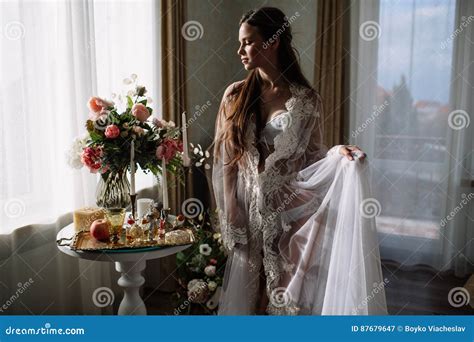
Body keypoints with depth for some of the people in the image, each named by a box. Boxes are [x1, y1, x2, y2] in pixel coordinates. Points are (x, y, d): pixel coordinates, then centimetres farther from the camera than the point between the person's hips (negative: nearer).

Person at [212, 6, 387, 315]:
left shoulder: (307, 100, -6)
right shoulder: (235, 95, -1)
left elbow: (312, 156, 1)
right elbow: (226, 161, 0)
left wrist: (337, 155, -21)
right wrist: (232, 220, -4)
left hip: (290, 212, -2)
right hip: (248, 209, 2)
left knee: (289, 293, 6)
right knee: (247, 290, 12)